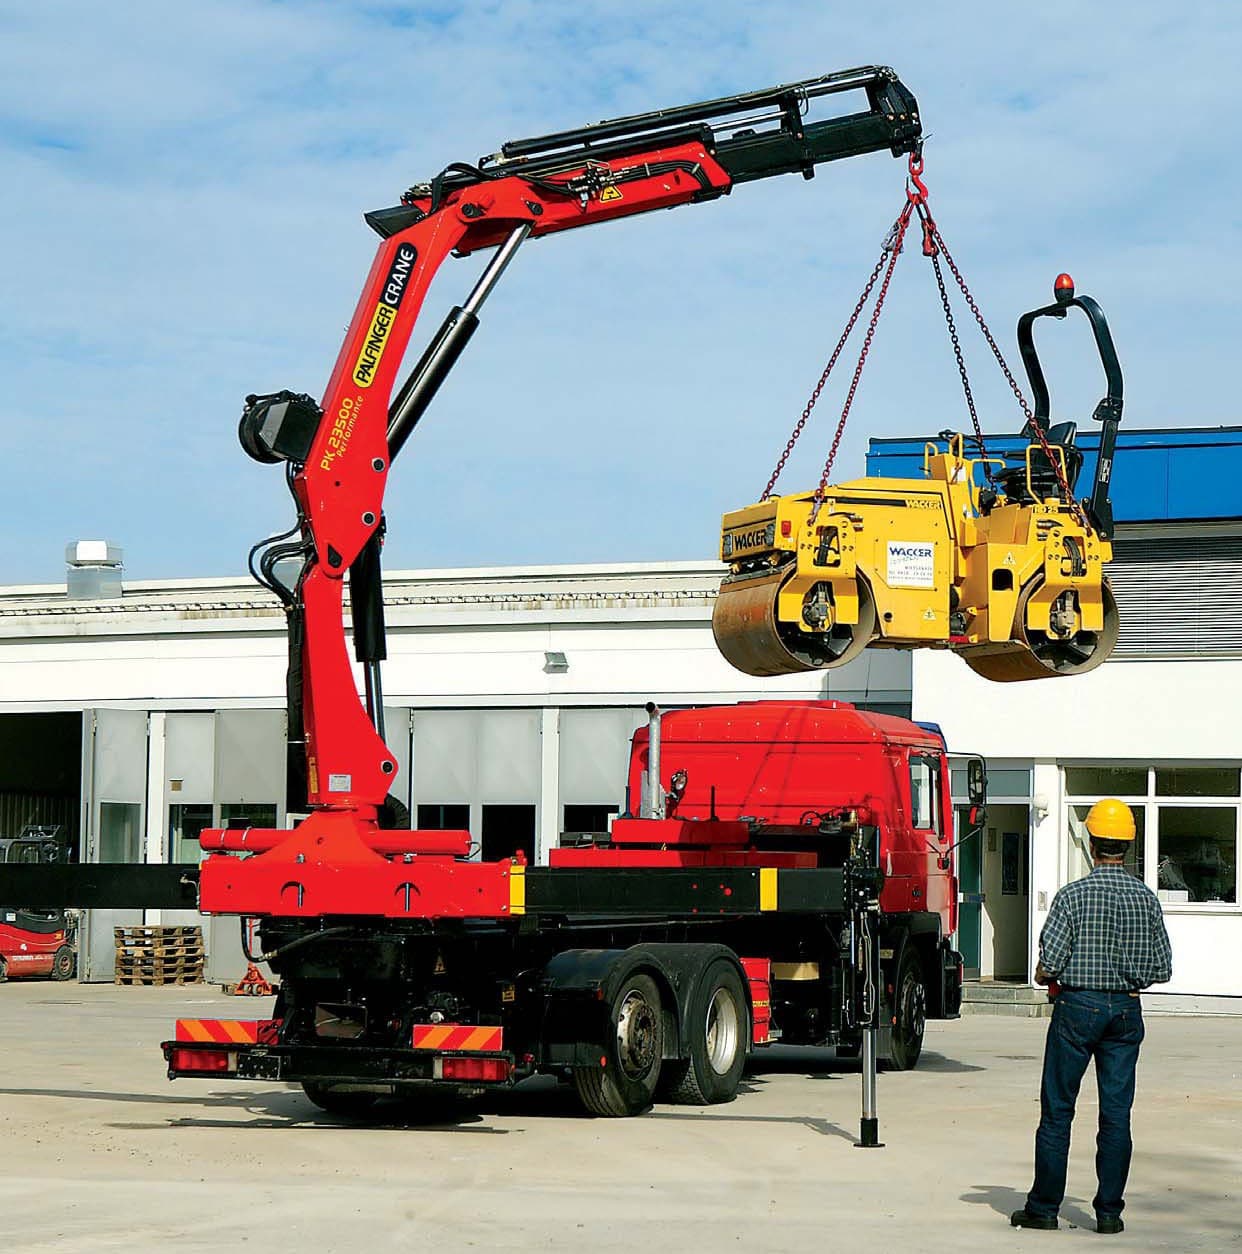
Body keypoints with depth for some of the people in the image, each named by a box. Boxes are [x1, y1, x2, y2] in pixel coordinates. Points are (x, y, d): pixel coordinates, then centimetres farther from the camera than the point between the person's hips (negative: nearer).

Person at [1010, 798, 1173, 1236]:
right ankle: (1109, 1211, 6)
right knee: (1116, 1113, 6)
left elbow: (1049, 962, -13)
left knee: (1057, 1111, 5)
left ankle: (1044, 1207, 8)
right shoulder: (1146, 898, 1)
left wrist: (1043, 977, 9)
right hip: (1126, 1010, 3)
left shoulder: (1073, 895, -10)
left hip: (1077, 1006, -3)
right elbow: (1162, 969, 4)